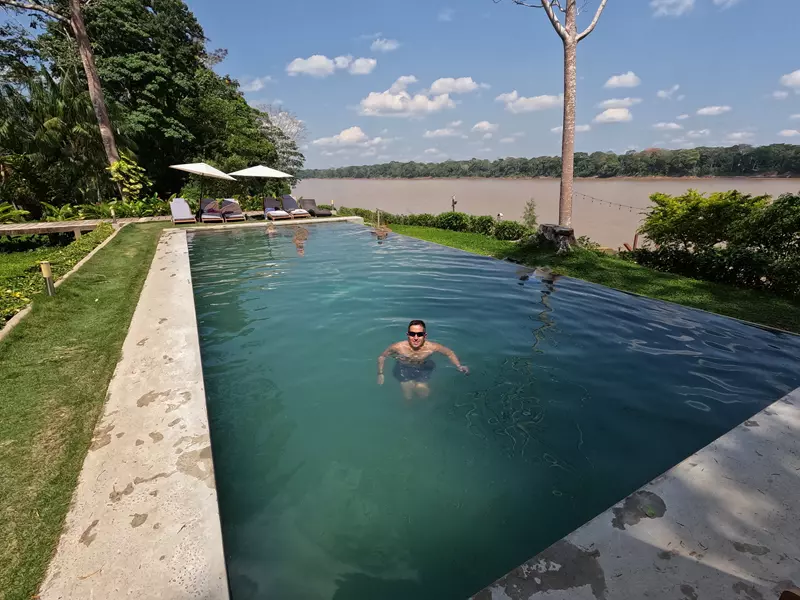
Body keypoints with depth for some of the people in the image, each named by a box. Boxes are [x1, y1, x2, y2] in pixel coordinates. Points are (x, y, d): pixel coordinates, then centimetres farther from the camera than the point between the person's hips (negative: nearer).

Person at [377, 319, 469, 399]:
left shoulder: (432, 347, -30)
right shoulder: (398, 347, -32)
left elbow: (450, 353, -11)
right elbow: (382, 357, -13)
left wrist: (459, 366, -24)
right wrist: (380, 374, -19)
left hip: (423, 370, 1)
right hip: (404, 370, -1)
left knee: (424, 395, 3)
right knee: (408, 397, 3)